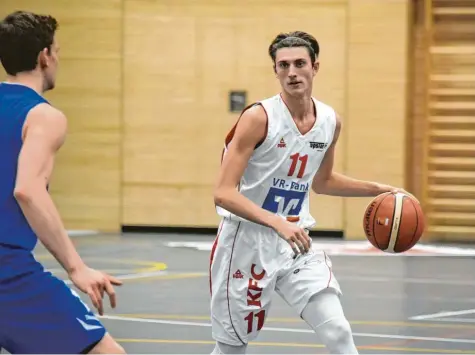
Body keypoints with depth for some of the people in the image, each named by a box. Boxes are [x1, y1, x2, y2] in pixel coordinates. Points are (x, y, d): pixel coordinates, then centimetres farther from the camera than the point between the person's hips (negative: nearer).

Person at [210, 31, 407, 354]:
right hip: (246, 242, -4)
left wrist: (378, 189, 11)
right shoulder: (259, 118, -18)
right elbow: (224, 194, -21)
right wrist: (278, 223, -33)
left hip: (296, 243, 4)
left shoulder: (331, 121, 1)